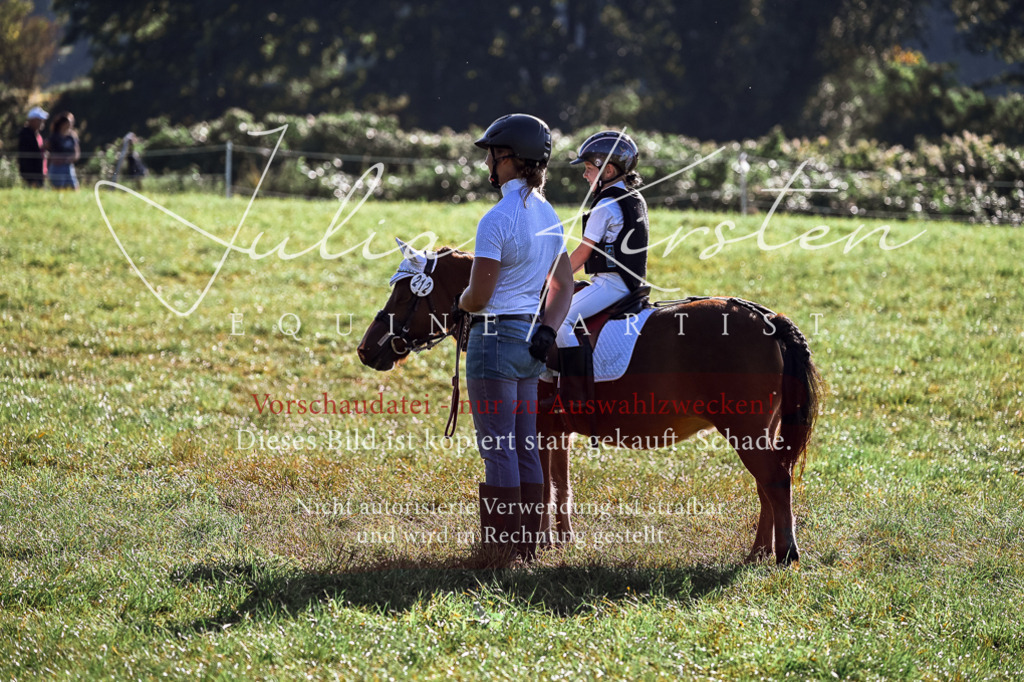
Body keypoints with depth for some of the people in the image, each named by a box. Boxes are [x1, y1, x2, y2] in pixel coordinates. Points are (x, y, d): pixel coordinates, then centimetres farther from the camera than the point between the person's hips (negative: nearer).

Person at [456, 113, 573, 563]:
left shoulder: (497, 220, -18)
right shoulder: (550, 217, 9)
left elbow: (478, 298, -18)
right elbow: (564, 286, 13)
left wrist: (460, 301, 3)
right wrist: (547, 330, 5)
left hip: (495, 337, -8)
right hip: (530, 338, 8)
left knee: (498, 450, -3)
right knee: (526, 446, 13)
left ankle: (502, 548, 1)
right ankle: (527, 546, 18)